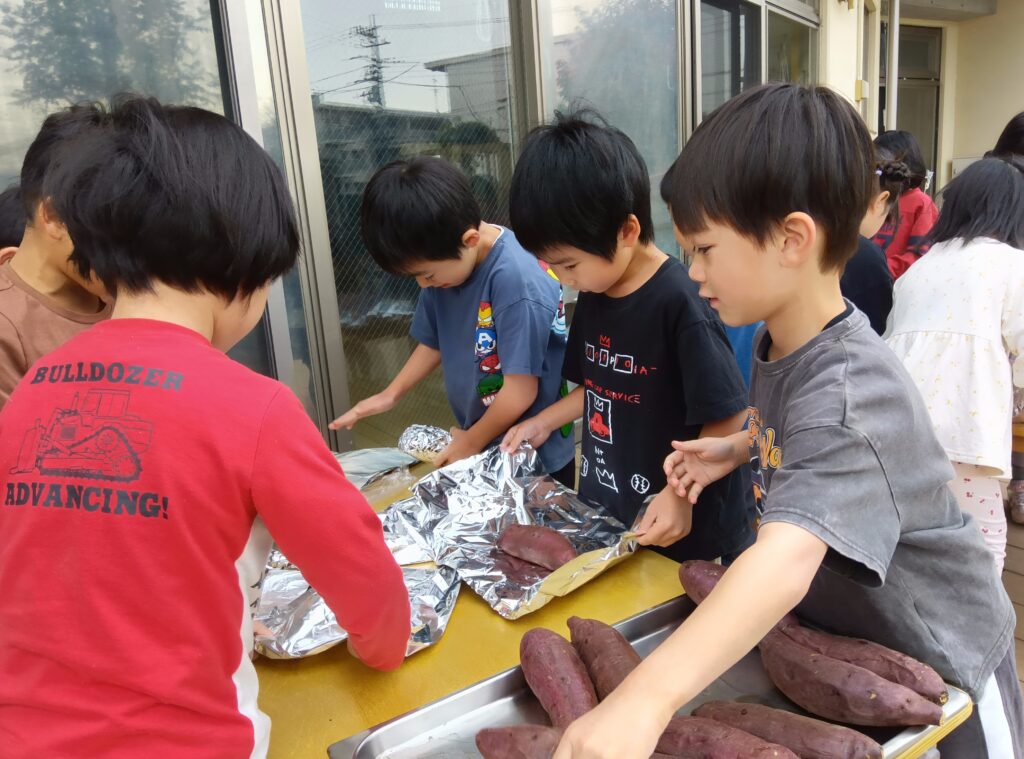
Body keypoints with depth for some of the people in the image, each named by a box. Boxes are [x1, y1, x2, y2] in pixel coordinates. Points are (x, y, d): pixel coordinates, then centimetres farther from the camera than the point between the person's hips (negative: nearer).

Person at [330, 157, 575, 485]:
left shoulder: (518, 280, -28)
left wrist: (472, 441, -10)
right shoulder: (444, 262, -5)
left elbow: (520, 391, -24)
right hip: (478, 443, 6)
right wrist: (391, 394, 1)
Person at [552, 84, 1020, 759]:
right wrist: (738, 448, -7)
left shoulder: (847, 388, -37)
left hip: (937, 657, -7)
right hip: (837, 629, 7)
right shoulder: (780, 344, -9)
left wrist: (646, 697, -63)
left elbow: (787, 561, -52)